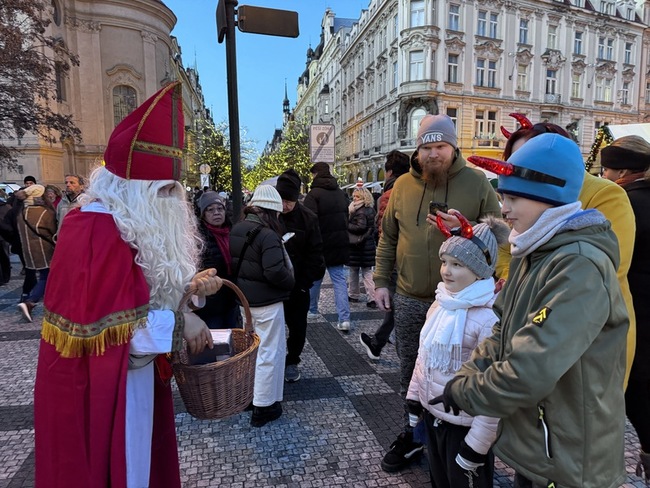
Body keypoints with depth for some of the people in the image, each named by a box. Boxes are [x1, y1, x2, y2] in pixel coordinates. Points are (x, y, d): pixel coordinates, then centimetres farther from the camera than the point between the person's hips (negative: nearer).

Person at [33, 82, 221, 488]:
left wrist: (190, 285, -6)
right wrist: (180, 323, -22)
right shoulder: (95, 230, -25)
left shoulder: (136, 224, 5)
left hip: (136, 372, 9)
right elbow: (103, 327, -28)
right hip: (98, 385, -9)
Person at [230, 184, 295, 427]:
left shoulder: (237, 229, 3)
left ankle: (250, 394, 40)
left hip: (244, 298, 9)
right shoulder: (268, 235, -22)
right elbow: (275, 272, -27)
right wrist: (291, 282, -10)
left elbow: (233, 262, 9)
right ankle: (263, 407, 14)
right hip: (266, 301, -8)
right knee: (270, 352, 4)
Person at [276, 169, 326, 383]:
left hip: (297, 283, 0)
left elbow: (314, 252, -6)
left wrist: (307, 280, -13)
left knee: (297, 325, 13)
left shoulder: (307, 218, -9)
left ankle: (292, 361, 33)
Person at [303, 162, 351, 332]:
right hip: (340, 244, 5)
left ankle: (311, 310, 31)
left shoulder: (314, 194, -13)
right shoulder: (341, 192, 8)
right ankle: (344, 319, 0)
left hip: (321, 244, -5)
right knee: (339, 280, 6)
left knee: (314, 278, 14)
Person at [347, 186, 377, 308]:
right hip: (369, 244, 8)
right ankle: (372, 299, -1)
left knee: (353, 271, 7)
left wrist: (346, 225, -13)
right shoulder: (370, 210, 12)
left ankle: (353, 295, 19)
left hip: (357, 245, -8)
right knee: (367, 272, 6)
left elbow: (360, 227, -21)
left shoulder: (360, 211, -15)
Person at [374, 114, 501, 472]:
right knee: (409, 372, 16)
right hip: (409, 299, 3)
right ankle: (412, 435, 37)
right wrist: (381, 281, 7)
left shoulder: (476, 182, -4)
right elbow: (388, 238, 9)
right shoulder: (403, 184, 4)